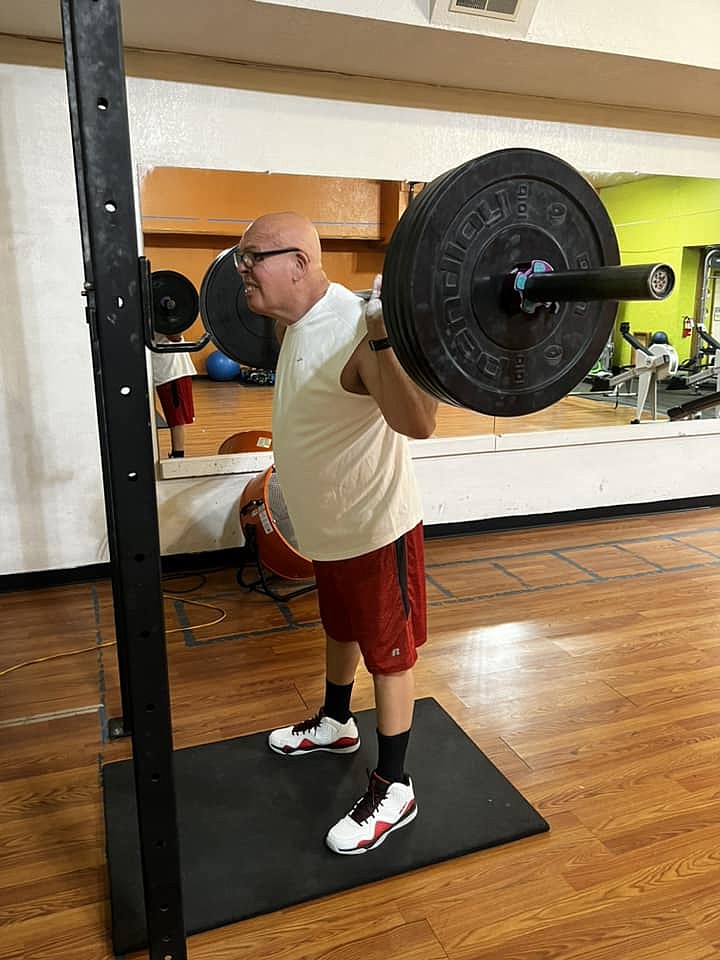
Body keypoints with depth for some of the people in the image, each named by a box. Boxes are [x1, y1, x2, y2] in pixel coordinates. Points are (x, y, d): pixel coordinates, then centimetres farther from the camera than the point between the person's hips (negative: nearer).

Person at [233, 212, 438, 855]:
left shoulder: (354, 327, -27)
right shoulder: (303, 323, 2)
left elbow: (418, 422, -41)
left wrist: (383, 335, -51)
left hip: (376, 526, -9)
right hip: (327, 524, 10)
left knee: (388, 654, 7)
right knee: (339, 629, 27)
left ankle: (392, 791, 24)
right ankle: (336, 725, 52)